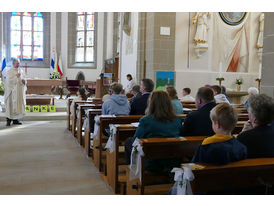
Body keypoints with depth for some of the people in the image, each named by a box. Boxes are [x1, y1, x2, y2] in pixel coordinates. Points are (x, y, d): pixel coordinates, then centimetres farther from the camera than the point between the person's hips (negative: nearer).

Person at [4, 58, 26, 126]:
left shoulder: (20, 71, 13)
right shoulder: (9, 71, -5)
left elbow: (23, 79, 16)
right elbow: (9, 80, -15)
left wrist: (23, 81, -5)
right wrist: (16, 77, -18)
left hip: (19, 92, 6)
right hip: (12, 91, -6)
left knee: (18, 105, 6)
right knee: (11, 105, -7)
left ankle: (15, 120, 13)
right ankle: (8, 120, -1)